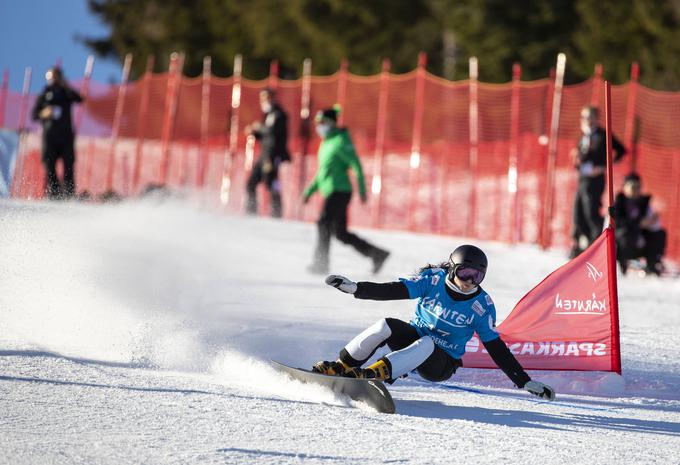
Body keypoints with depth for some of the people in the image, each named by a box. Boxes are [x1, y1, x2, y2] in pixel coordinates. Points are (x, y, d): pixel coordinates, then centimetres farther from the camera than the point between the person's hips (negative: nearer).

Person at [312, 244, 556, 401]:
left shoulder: (481, 305, -11)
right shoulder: (433, 279, -9)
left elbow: (496, 348, -6)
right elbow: (393, 291, -15)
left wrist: (525, 381, -11)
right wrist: (355, 288, -27)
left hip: (441, 364, -2)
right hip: (413, 338, 2)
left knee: (426, 344, -36)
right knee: (385, 326, -28)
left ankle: (378, 373, -46)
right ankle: (342, 366, -19)